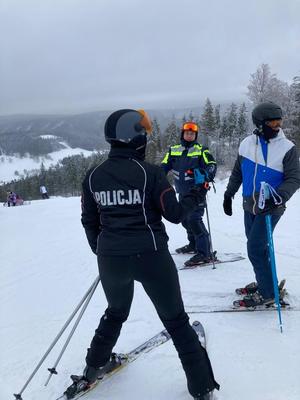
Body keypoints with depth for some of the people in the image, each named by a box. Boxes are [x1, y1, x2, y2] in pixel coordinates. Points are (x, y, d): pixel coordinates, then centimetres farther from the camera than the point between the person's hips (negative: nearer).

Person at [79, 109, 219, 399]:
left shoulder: (93, 177, 0)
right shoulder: (150, 172, -12)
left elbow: (89, 221, 9)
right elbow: (174, 214, -7)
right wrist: (196, 195, 11)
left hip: (110, 259, 4)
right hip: (150, 256, -4)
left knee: (115, 313, 30)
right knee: (176, 320, 12)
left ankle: (93, 368, 42)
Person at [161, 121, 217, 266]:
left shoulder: (201, 150, -1)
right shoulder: (173, 150, 10)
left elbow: (211, 165, -11)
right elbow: (164, 166, 8)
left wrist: (207, 175, -32)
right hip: (182, 192, 6)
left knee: (194, 219, -16)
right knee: (185, 219, 15)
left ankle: (204, 252, -13)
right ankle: (194, 244, 36)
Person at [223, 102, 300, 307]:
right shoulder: (247, 144, 1)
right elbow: (238, 172, 14)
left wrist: (279, 197, -25)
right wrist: (229, 194, 14)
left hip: (270, 208, -4)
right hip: (250, 206, 5)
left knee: (255, 248, -7)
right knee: (257, 246, 12)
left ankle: (267, 292, 7)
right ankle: (264, 282, 30)